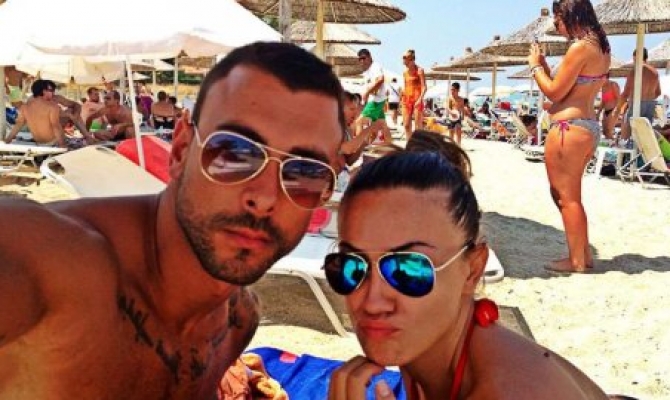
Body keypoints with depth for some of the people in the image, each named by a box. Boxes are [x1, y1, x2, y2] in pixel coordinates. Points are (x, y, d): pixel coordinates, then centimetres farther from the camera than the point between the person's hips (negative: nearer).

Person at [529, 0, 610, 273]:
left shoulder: (580, 47, -15)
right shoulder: (601, 48, 14)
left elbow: (555, 92, -12)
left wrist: (535, 67, 1)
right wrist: (545, 68, 16)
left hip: (569, 128, -10)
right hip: (588, 127, 10)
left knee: (566, 197, -1)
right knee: (568, 195, 19)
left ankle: (577, 261, 7)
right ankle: (583, 255, 25)